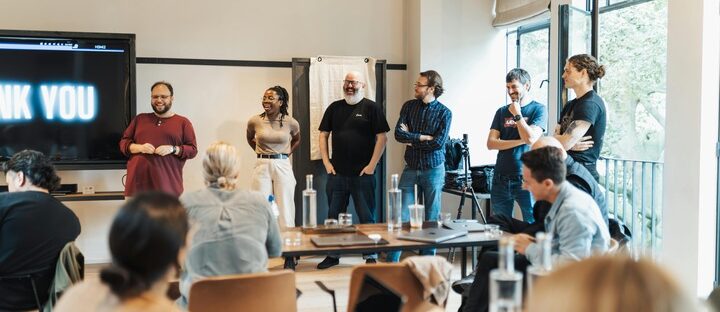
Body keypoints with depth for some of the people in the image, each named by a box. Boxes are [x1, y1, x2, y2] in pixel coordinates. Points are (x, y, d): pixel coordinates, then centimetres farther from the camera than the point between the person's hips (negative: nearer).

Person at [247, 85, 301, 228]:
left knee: (285, 209, 2)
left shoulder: (291, 122, -1)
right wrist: (261, 153, 11)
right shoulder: (255, 121, -1)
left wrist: (286, 154, 9)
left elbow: (297, 140, 20)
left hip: (283, 167, 0)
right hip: (262, 167, 0)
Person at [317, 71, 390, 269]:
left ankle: (370, 256, 15)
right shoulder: (334, 108, 10)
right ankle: (333, 255, 23)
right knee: (334, 215, 11)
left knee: (367, 217, 4)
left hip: (363, 173, -4)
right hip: (336, 173, 4)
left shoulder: (372, 108, -2)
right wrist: (326, 162, 2)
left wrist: (372, 165, -11)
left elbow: (382, 137, -6)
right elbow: (323, 135, 12)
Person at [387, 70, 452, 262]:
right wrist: (424, 137, -13)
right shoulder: (409, 106, 5)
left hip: (433, 170, -2)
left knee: (431, 219, 7)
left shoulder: (444, 113, -3)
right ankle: (391, 262, 4)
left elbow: (438, 143, -14)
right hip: (411, 169, 2)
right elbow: (399, 134, -7)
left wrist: (411, 139, -9)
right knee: (401, 217, -2)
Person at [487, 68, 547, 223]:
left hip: (526, 178, -4)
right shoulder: (502, 111, 12)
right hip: (501, 179, 4)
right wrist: (520, 141, -8)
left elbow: (531, 138, -14)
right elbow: (491, 143, 1)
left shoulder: (539, 109, 1)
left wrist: (517, 114, -5)